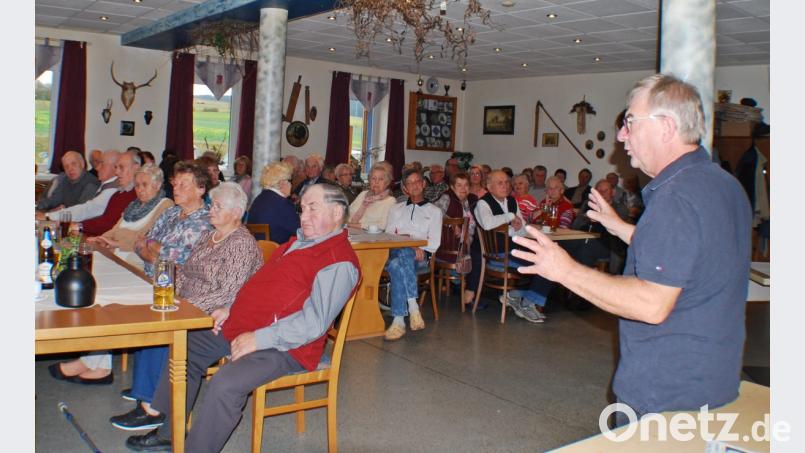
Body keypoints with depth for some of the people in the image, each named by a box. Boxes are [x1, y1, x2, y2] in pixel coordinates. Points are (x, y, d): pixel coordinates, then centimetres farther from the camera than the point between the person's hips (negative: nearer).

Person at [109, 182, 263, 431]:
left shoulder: (242, 244, -15)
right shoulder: (207, 236, 15)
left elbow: (227, 294, -22)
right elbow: (184, 271, 20)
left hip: (216, 317, -9)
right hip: (189, 308, 9)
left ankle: (151, 406, -15)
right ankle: (143, 385, 6)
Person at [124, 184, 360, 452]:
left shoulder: (339, 263, -17)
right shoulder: (299, 241, 15)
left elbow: (314, 323, -25)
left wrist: (258, 338, -24)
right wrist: (232, 310, 11)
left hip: (282, 347, -10)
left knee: (225, 384, -32)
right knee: (188, 347, 17)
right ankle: (168, 431, 26)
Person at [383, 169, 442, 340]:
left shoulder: (434, 211, 20)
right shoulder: (396, 209, 28)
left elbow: (434, 244, 7)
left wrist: (418, 248, -13)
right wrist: (409, 245, -5)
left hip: (420, 258, -2)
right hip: (395, 253, 2)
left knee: (397, 265, -38)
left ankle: (399, 321, -39)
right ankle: (412, 306, -40)